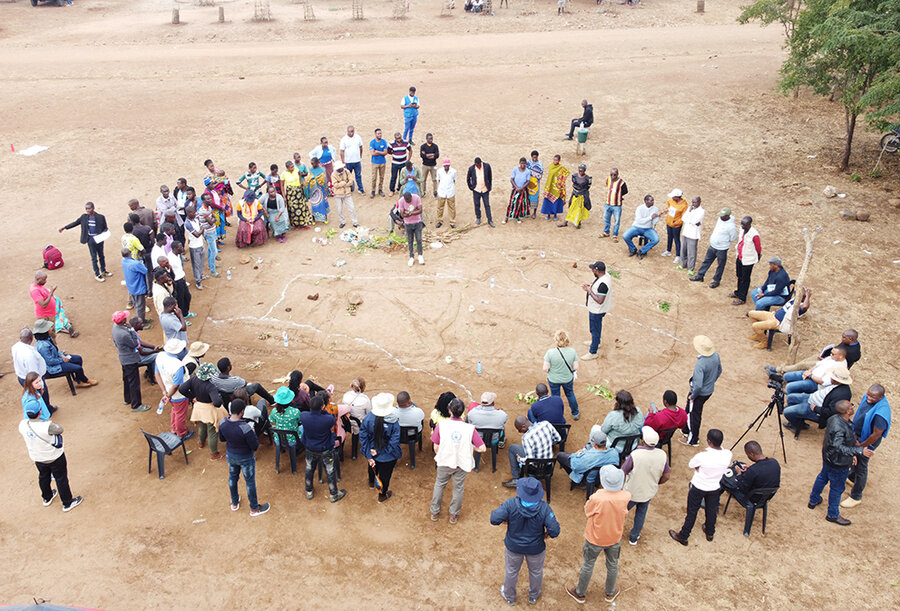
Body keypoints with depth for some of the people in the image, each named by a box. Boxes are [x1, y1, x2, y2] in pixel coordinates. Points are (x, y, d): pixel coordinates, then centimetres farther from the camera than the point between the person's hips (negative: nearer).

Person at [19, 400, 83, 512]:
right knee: (61, 478, 15)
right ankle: (67, 503, 32)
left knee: (43, 477, 30)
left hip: (37, 458, 5)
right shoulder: (47, 426, -38)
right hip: (54, 457, -5)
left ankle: (47, 498, 54)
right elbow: (60, 430, -17)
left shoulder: (22, 425, -20)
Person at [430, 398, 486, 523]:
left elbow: (436, 448, -12)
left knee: (439, 485, 24)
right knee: (458, 488, 21)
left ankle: (434, 513, 39)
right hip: (462, 464, 0)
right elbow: (482, 448, -17)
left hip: (444, 462, 0)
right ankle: (454, 515, 37)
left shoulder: (441, 425, -21)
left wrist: (439, 456, 9)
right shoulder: (470, 429, -20)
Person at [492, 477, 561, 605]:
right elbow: (554, 531, -30)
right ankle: (534, 595, 55)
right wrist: (548, 535, -7)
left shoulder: (511, 504, -30)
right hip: (536, 549, 0)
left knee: (511, 571, 28)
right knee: (536, 572, 30)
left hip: (514, 547, 0)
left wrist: (506, 520, -9)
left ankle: (509, 596, 52)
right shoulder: (544, 508, -29)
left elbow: (494, 519, -30)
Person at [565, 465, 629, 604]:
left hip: (595, 539, -3)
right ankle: (610, 593, 50)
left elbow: (587, 510, -15)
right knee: (612, 565, 27)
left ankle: (580, 594, 43)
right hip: (615, 538, 3)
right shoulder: (626, 496, -26)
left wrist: (600, 490, -13)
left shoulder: (597, 498, -37)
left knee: (588, 565, 21)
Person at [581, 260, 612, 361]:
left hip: (597, 311, -10)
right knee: (594, 327, 30)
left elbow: (600, 301, -35)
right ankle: (596, 342, 54)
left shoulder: (603, 283, -36)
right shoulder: (604, 275, -5)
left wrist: (589, 291, -30)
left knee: (595, 330, 7)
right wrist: (589, 287, -3)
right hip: (595, 309, 10)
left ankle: (592, 353, 23)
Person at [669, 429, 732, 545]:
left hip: (698, 488, -3)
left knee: (692, 512, 15)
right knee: (711, 510, 28)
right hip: (715, 488, 4)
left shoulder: (701, 456, -33)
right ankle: (710, 533, 50)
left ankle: (683, 536, 32)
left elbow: (691, 465, -13)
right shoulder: (728, 454, -23)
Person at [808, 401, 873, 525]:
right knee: (837, 488, 11)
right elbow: (838, 447, -41)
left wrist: (852, 453, 12)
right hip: (838, 464, -9)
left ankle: (813, 501, 50)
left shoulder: (835, 418, -8)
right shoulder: (839, 428, -37)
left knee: (822, 477, 28)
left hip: (828, 458, 9)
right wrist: (859, 451, -43)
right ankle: (833, 515, 31)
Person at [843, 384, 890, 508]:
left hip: (867, 441, -8)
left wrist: (861, 446, -16)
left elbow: (876, 434, -29)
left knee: (861, 466, 8)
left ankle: (856, 497, 25)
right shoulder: (867, 397, -14)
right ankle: (852, 477, 60)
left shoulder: (881, 412, -38)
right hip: (857, 433, 8)